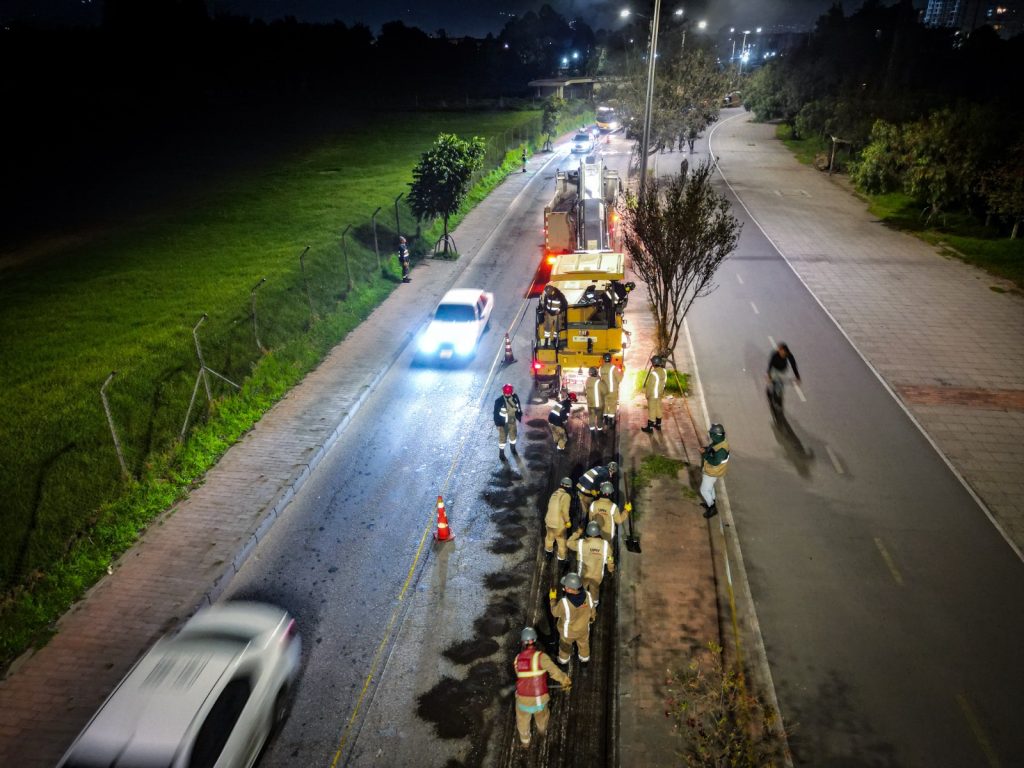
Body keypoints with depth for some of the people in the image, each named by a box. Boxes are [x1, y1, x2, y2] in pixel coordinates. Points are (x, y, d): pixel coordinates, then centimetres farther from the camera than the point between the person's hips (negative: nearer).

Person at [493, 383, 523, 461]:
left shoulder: (515, 398, -13)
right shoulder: (499, 401, -27)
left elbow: (518, 408, 3)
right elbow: (496, 412, -18)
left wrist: (519, 417, 10)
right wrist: (498, 423, -15)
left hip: (512, 421, 5)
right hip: (503, 423, -5)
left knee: (513, 435, 25)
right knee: (502, 438, 9)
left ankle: (513, 449, 51)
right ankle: (501, 454, 26)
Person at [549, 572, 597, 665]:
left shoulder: (564, 603, -43)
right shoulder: (588, 596, -32)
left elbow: (555, 612, -20)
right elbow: (591, 610, -10)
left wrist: (553, 599, -3)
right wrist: (592, 617, 13)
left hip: (568, 631, -2)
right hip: (583, 629, 2)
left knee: (565, 646, 30)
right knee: (584, 644, 33)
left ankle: (563, 660, 57)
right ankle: (585, 659, 60)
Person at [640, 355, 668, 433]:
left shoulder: (653, 373, -28)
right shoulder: (664, 371, -5)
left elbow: (650, 385, -21)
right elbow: (664, 382, 6)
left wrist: (647, 395, -10)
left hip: (652, 395, -7)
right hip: (660, 394, 7)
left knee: (651, 410, 2)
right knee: (658, 409, 19)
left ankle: (650, 428, 12)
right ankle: (658, 425, 32)